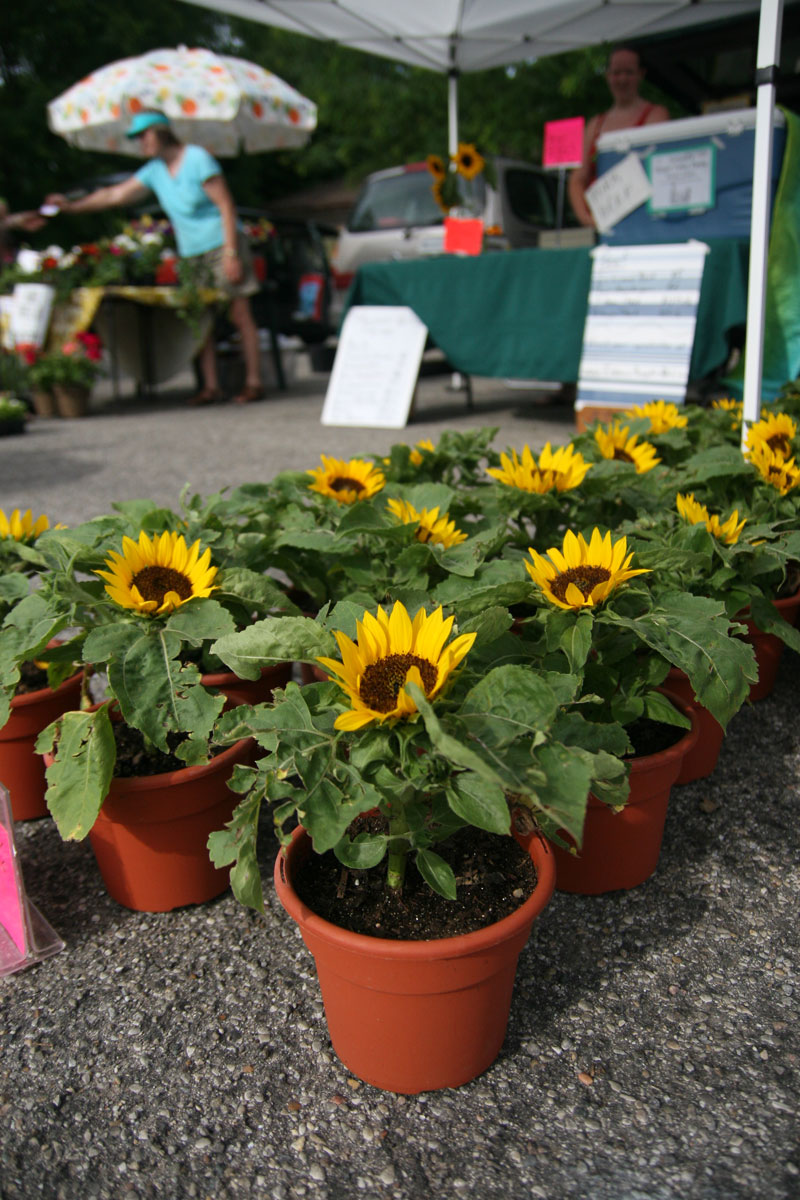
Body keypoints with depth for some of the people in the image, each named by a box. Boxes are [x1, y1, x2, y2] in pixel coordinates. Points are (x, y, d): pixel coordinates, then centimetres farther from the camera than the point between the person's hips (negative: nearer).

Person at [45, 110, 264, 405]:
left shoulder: (198, 159, -9)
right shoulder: (154, 170, 10)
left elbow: (227, 206, -13)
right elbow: (115, 194, 15)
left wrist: (230, 253, -19)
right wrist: (72, 206, 12)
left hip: (221, 245, -7)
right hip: (191, 254, 7)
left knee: (240, 315, -8)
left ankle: (254, 382, -6)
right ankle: (210, 386, -1)